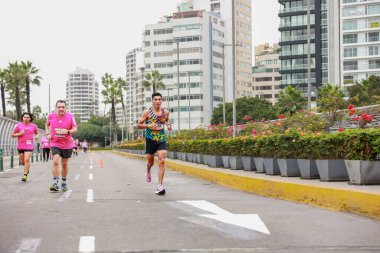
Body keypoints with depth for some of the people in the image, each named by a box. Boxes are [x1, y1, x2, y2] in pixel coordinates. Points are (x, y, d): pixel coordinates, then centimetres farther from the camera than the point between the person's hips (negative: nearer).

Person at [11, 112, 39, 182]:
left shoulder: (33, 126, 3)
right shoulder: (19, 125, 0)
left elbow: (36, 132, 23)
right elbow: (12, 135, 5)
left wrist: (36, 136, 1)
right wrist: (19, 134, -12)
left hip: (29, 146, -2)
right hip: (20, 146, 2)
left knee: (27, 159, -18)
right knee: (22, 161, 11)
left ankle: (25, 175, -14)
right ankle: (27, 168, 43)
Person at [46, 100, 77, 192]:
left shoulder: (70, 116, -6)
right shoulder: (51, 116, -2)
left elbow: (75, 129, -7)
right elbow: (47, 125, 19)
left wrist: (68, 131, -27)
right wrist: (48, 134, 4)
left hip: (67, 144, 1)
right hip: (54, 143, -1)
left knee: (64, 164, 12)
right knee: (55, 161, -19)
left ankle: (64, 182, 29)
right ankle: (55, 183, -17)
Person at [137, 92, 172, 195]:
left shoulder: (166, 112, 1)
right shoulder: (147, 112, -7)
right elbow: (138, 125, -3)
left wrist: (168, 125, 1)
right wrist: (149, 126, -21)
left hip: (161, 140, 1)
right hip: (150, 140, -1)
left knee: (162, 161, -14)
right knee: (151, 162, 12)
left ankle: (160, 186, -14)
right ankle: (148, 171, 51)